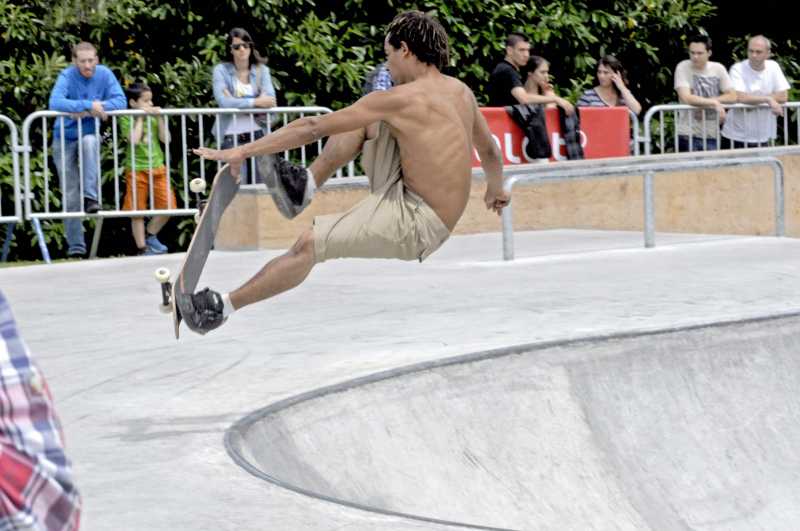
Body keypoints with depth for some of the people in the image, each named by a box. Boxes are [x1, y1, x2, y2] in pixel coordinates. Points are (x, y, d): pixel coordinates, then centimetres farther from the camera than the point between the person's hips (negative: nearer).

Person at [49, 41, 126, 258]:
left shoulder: (104, 75, -8)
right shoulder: (67, 76, -16)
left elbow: (120, 101, -16)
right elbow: (55, 102, -32)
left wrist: (86, 111, -25)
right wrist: (88, 105, -37)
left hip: (90, 135, 1)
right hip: (65, 140, -1)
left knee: (89, 142, -37)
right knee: (71, 195, -3)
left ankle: (91, 197, -33)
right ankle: (76, 246, 5)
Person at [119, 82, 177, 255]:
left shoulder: (153, 116, 7)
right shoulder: (127, 119, -6)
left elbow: (165, 139, 1)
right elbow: (134, 140, -20)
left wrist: (159, 118, -6)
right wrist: (140, 118, -14)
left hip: (157, 168, 5)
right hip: (137, 169, -5)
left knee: (167, 206, 3)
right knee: (137, 211, 2)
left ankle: (151, 236, 24)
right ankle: (142, 247, 11)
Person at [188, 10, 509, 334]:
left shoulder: (402, 99, -18)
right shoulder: (461, 91, 3)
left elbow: (313, 127, -14)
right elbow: (489, 149, 19)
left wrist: (243, 151, -8)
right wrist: (495, 188, 42)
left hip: (415, 225, -8)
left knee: (310, 242, -15)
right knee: (365, 121, 16)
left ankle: (223, 307, -7)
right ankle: (309, 189, 24)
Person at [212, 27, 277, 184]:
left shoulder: (262, 70, 7)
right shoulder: (221, 70, 0)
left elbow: (269, 101, -6)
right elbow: (223, 101, -14)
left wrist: (236, 103, -14)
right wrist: (255, 102, -15)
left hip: (257, 134, 3)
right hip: (232, 136, -3)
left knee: (261, 183, 2)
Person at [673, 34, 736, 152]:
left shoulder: (718, 69, 4)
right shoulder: (683, 67, -6)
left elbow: (732, 96, -1)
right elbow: (686, 98, -18)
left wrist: (707, 102, -13)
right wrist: (714, 103, -18)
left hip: (712, 135, 4)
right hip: (688, 135, -3)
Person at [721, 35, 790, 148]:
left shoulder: (773, 67, 1)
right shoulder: (737, 69, -10)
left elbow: (783, 96, -6)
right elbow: (740, 97, -23)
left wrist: (751, 99, -13)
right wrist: (768, 99, -18)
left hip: (764, 135, 4)